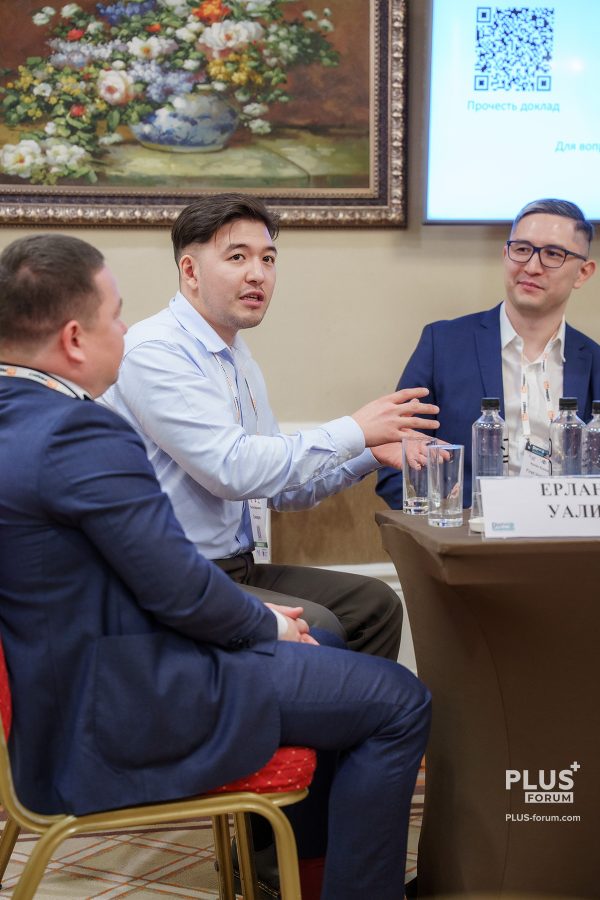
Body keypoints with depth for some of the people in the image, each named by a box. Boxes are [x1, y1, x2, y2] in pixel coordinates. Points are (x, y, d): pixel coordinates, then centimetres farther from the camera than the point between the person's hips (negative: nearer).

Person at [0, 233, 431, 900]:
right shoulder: (80, 433, -26)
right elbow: (180, 590, -22)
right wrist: (268, 624, -2)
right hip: (118, 712, -11)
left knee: (321, 640, 27)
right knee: (399, 702, -5)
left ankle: (299, 843, 39)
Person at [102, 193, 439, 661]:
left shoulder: (238, 360, 13)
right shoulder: (154, 353, -16)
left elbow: (284, 488, 16)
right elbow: (232, 470, -26)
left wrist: (370, 453, 0)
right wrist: (354, 431, -19)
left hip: (235, 566, 9)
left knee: (375, 602, 5)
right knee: (315, 626, -24)